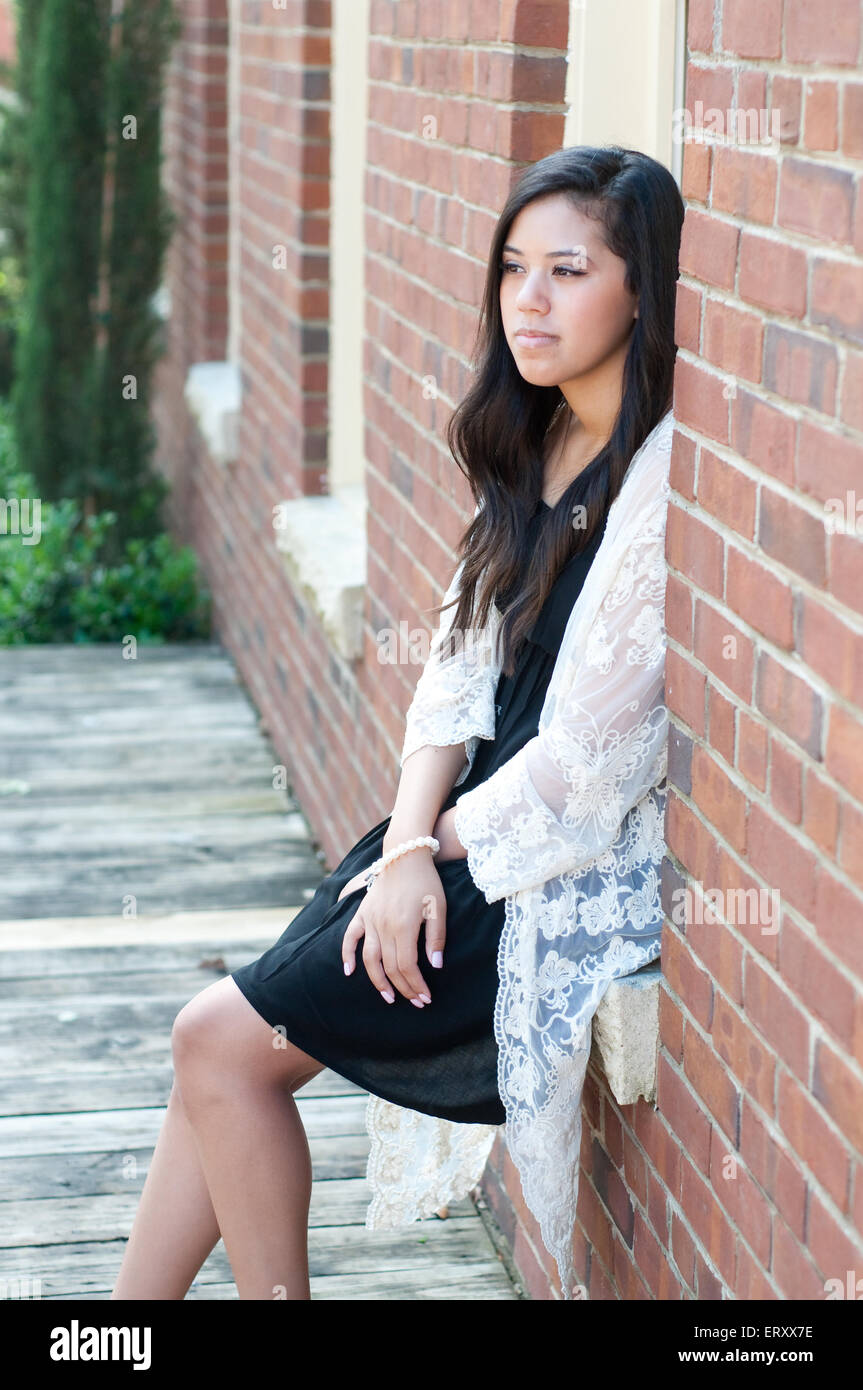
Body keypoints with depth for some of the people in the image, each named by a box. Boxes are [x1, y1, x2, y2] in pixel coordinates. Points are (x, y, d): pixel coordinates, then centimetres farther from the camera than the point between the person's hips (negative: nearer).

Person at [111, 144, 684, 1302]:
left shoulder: (674, 475, -19)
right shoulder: (536, 445, 9)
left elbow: (599, 751, -20)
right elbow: (461, 666, 7)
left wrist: (446, 843, -6)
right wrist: (410, 845, -8)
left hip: (592, 865, -8)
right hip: (475, 829, 8)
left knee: (224, 1040, -9)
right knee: (222, 1042, 1)